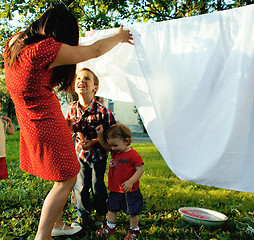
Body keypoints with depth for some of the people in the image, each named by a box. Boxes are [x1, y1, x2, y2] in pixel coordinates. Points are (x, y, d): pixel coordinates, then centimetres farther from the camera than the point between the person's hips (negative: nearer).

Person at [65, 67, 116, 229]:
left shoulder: (102, 111, -22)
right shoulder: (72, 108, -8)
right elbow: (70, 130, 8)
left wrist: (94, 142, -20)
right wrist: (70, 128, -16)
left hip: (98, 153, -3)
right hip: (80, 154, 3)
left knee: (98, 186, 5)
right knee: (80, 186, 5)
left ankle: (101, 213, 32)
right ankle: (83, 215, 28)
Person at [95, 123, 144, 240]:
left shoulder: (133, 155, -19)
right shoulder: (114, 152, 2)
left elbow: (140, 170, -18)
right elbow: (104, 146, 14)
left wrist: (130, 181, -29)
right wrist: (100, 135, -4)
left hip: (129, 191, -6)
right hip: (115, 190, 7)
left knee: (132, 212, 10)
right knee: (111, 208, 19)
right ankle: (110, 228, 38)